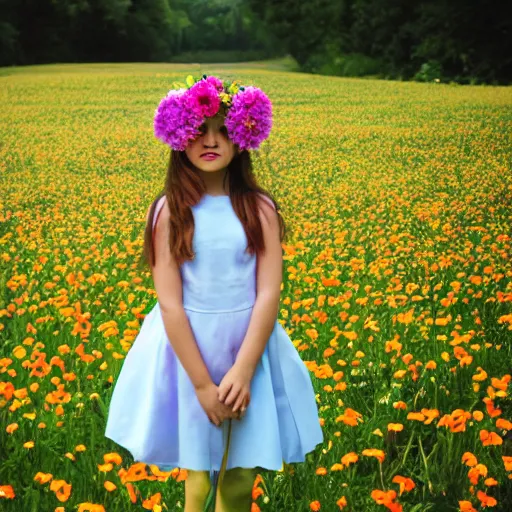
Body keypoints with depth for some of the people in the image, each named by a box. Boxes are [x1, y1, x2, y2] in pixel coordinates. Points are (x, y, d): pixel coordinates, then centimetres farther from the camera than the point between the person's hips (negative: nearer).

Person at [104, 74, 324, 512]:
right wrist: (203, 384, -14)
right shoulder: (168, 212, -6)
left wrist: (242, 371, -18)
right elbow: (170, 304, -10)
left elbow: (269, 296, -8)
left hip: (251, 350, 1)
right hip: (188, 353, -1)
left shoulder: (260, 209, -3)